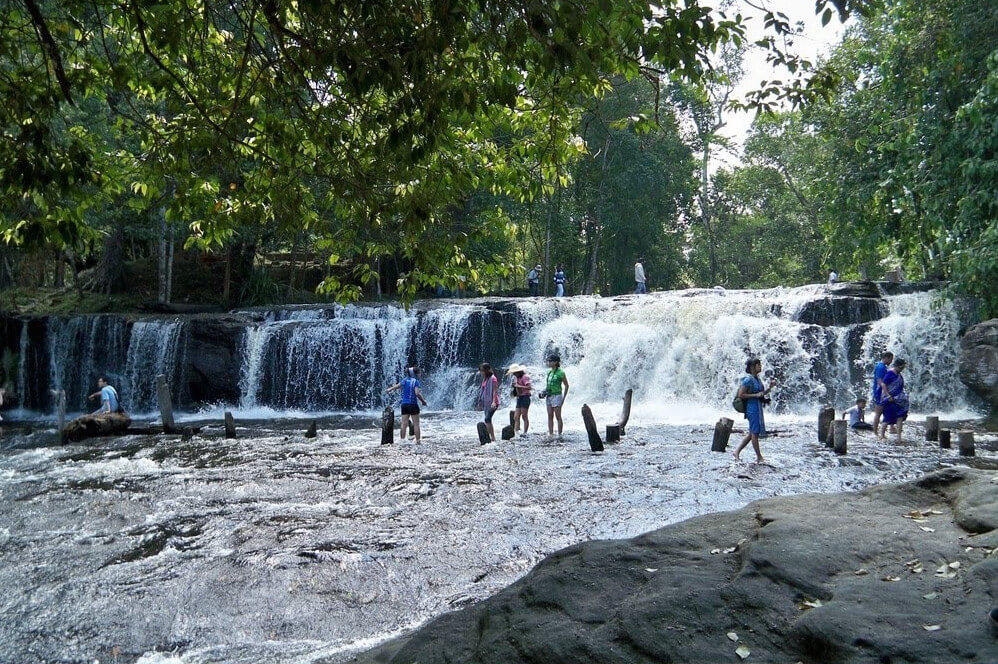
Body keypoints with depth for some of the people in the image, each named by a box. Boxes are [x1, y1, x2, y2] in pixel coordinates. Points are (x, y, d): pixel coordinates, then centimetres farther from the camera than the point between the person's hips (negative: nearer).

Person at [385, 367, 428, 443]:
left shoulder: (405, 380, 8)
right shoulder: (415, 381, -9)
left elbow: (397, 386, 18)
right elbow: (417, 393, -19)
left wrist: (389, 389, 37)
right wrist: (423, 401, -6)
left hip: (404, 404, 5)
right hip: (413, 405, -5)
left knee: (404, 424, 5)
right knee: (416, 424, 0)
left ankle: (402, 440, 4)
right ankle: (418, 441, -1)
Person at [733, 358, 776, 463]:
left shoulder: (757, 379, 12)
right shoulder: (748, 380, -15)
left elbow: (762, 393, 22)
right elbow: (740, 395, -17)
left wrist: (770, 387, 6)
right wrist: (755, 395, -19)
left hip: (758, 408, 10)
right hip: (752, 408, -10)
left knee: (751, 433, 13)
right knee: (755, 433, 0)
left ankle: (737, 452, 19)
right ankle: (759, 457, 8)